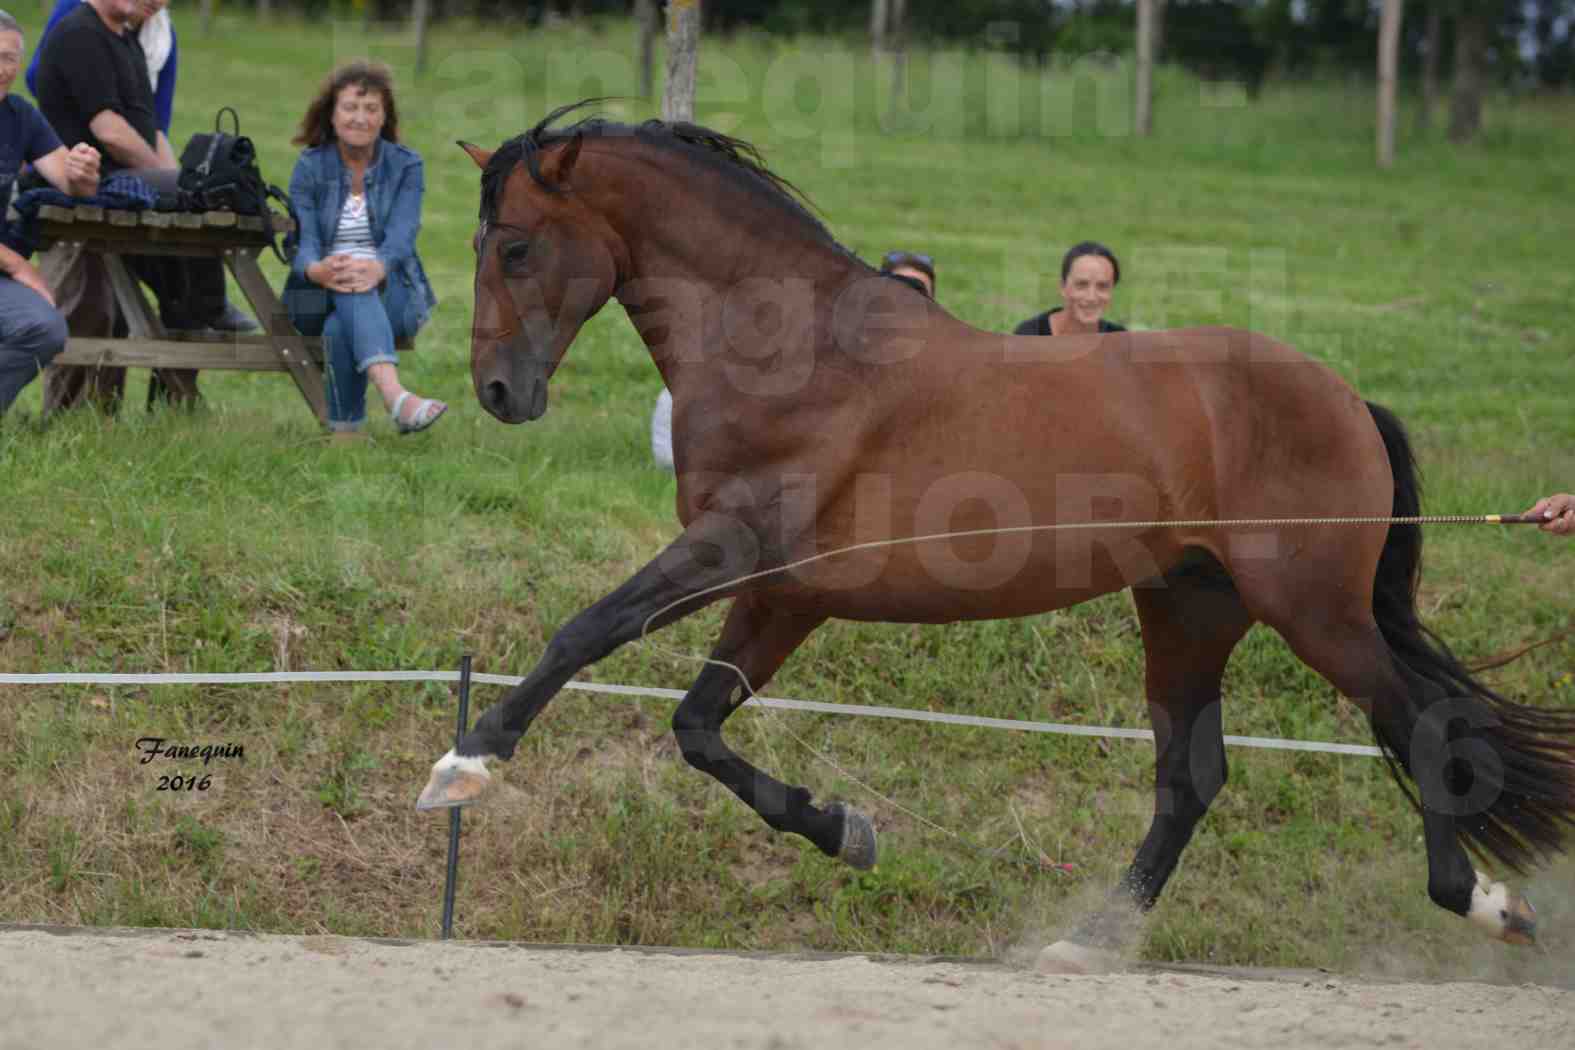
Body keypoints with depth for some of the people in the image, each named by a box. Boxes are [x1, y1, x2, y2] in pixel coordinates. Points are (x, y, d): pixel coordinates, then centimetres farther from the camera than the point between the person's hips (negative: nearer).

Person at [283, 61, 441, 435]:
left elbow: (402, 234, -14)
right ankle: (396, 398, -65)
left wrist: (377, 268, -40)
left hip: (391, 293, 1)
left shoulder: (405, 166, 3)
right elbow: (303, 239, -9)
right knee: (350, 285, -39)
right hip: (323, 294, -1)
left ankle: (346, 427, -43)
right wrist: (317, 270, -37)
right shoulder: (309, 167, 4)